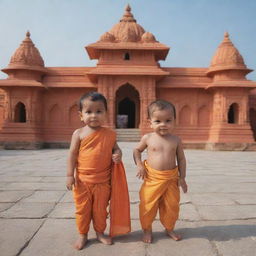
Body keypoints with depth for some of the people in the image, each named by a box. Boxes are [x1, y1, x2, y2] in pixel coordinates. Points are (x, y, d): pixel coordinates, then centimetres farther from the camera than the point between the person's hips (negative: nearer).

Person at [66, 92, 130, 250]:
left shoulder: (110, 134, -2)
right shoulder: (79, 133, -7)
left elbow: (115, 148, 12)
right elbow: (72, 154, -4)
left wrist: (118, 154, -12)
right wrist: (70, 175, -7)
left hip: (103, 180, 1)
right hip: (82, 180, -1)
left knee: (100, 209, 17)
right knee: (82, 209, 13)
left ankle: (100, 232, 38)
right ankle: (82, 234, 33)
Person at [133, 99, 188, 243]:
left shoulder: (176, 140, -4)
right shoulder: (148, 138, -6)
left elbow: (181, 159, 4)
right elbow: (137, 150, 9)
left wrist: (182, 177, 0)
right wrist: (139, 164, -6)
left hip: (171, 178, 1)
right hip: (152, 178, -1)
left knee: (172, 205, 13)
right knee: (148, 205, 6)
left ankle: (169, 229, 37)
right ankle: (147, 230, 28)